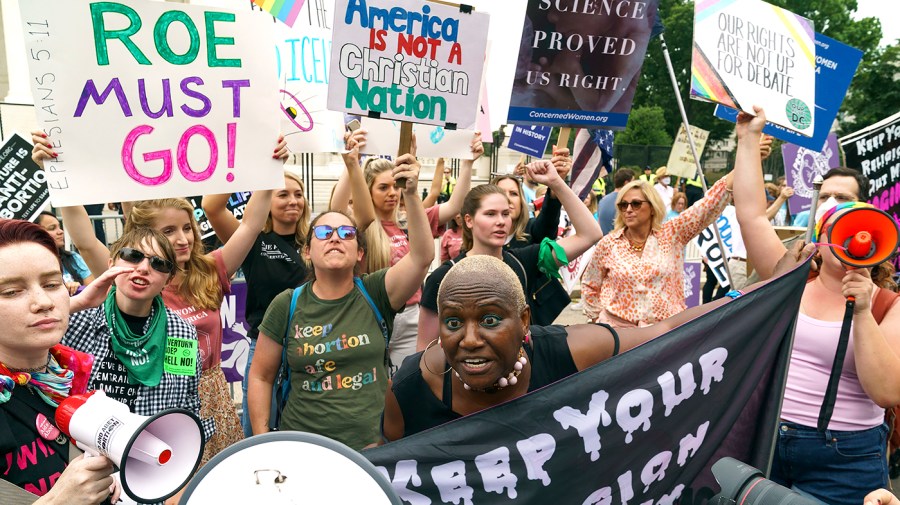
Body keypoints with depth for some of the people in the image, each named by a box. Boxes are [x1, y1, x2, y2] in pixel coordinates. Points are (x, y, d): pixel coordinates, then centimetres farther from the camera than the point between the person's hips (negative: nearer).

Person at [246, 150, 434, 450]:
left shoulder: (375, 293, -4)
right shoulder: (287, 305, -3)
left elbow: (422, 256, -19)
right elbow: (261, 376, 5)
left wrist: (411, 194, -29)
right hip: (303, 446, 1)